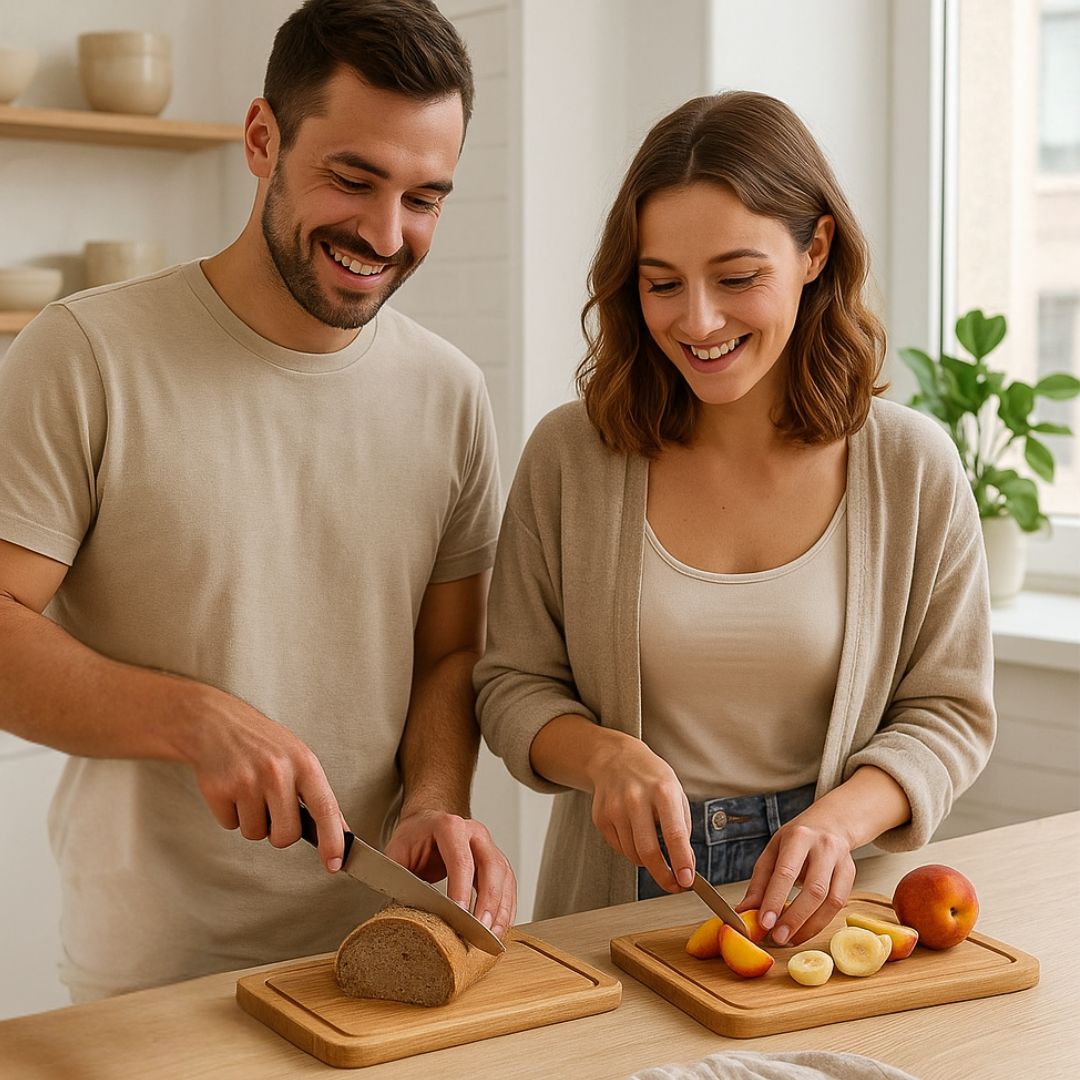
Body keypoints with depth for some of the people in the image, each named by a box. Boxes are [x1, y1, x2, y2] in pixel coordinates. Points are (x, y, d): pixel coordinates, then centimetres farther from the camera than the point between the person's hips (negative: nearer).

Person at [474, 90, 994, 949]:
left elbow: (948, 711, 4)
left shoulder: (913, 468, -1)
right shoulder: (570, 455, -2)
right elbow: (514, 685, 5)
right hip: (618, 902, 0)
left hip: (815, 904, 0)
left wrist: (838, 820, -14)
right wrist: (603, 755, -15)